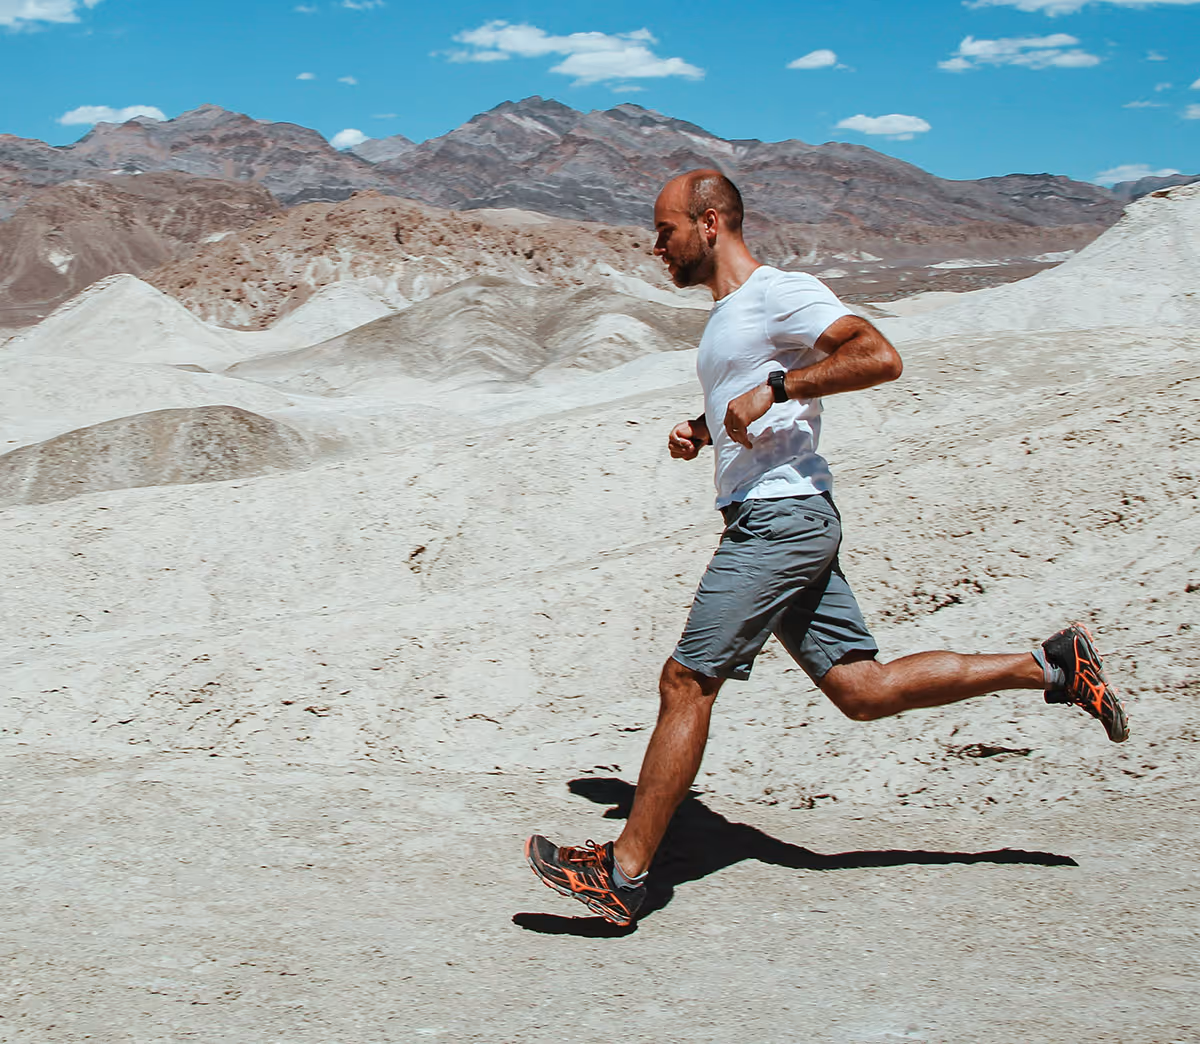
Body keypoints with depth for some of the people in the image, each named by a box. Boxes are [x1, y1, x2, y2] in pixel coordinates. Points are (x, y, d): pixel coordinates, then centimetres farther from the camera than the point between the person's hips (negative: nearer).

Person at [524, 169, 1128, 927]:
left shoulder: (781, 293, -8)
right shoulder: (727, 316, 22)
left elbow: (880, 357, -21)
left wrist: (773, 388, -21)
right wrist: (700, 432, 17)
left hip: (784, 517, -10)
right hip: (769, 522, 10)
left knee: (686, 684, -9)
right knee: (864, 691, 7)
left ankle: (622, 876, -3)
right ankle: (1053, 665, 15)